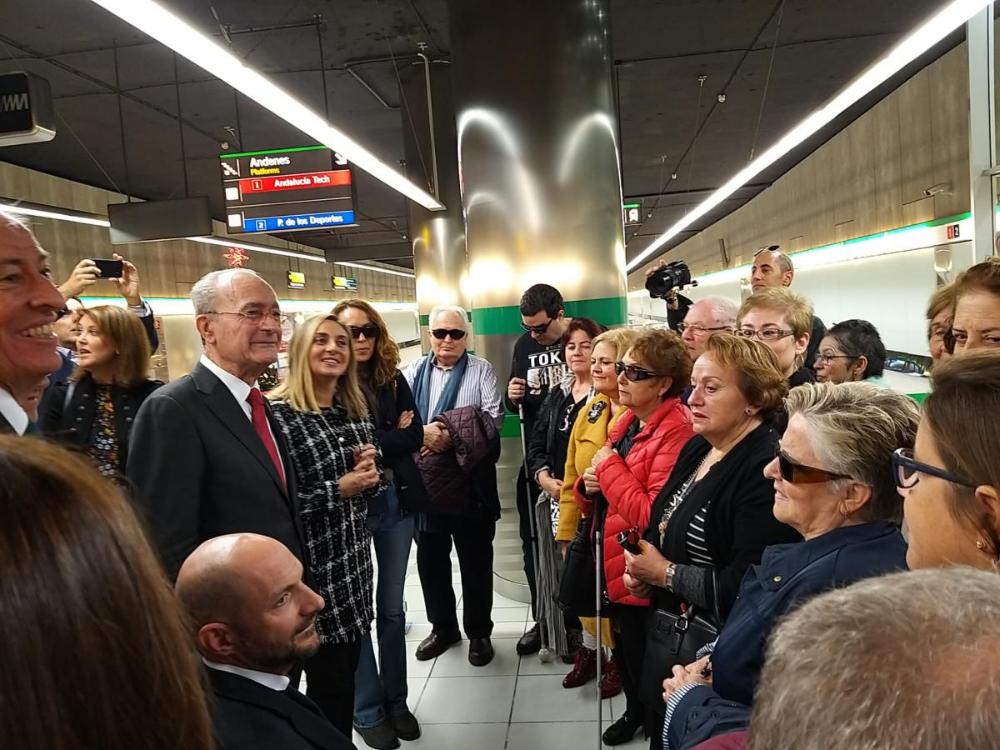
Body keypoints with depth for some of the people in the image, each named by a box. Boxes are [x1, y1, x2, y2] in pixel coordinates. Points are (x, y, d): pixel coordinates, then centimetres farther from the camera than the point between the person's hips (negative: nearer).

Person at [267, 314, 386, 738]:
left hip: (355, 563, 6)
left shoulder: (356, 411, 7)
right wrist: (337, 490, -20)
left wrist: (372, 473, -4)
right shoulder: (278, 414, -14)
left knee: (348, 675, 17)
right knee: (328, 682, 8)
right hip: (314, 570, -6)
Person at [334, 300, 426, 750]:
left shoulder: (394, 379, 6)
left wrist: (374, 444, -10)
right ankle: (367, 710, 25)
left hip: (397, 501, 4)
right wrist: (394, 436, -10)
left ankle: (395, 700, 30)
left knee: (392, 608, 14)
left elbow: (416, 436, -1)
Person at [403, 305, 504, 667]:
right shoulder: (413, 371, 8)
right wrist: (420, 434, -17)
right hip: (423, 481, 3)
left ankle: (479, 631, 27)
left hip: (469, 480, -3)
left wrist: (452, 436, -19)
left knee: (475, 559, 9)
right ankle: (442, 627, 33)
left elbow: (493, 418, -9)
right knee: (430, 558, 14)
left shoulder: (481, 370, 1)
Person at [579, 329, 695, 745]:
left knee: (643, 659, 10)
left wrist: (609, 467, -20)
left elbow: (654, 516, -29)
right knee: (624, 648, 25)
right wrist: (590, 484, -6)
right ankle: (634, 710, 49)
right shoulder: (626, 422, 6)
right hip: (615, 560, 9)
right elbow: (600, 492, 17)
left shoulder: (676, 431, -23)